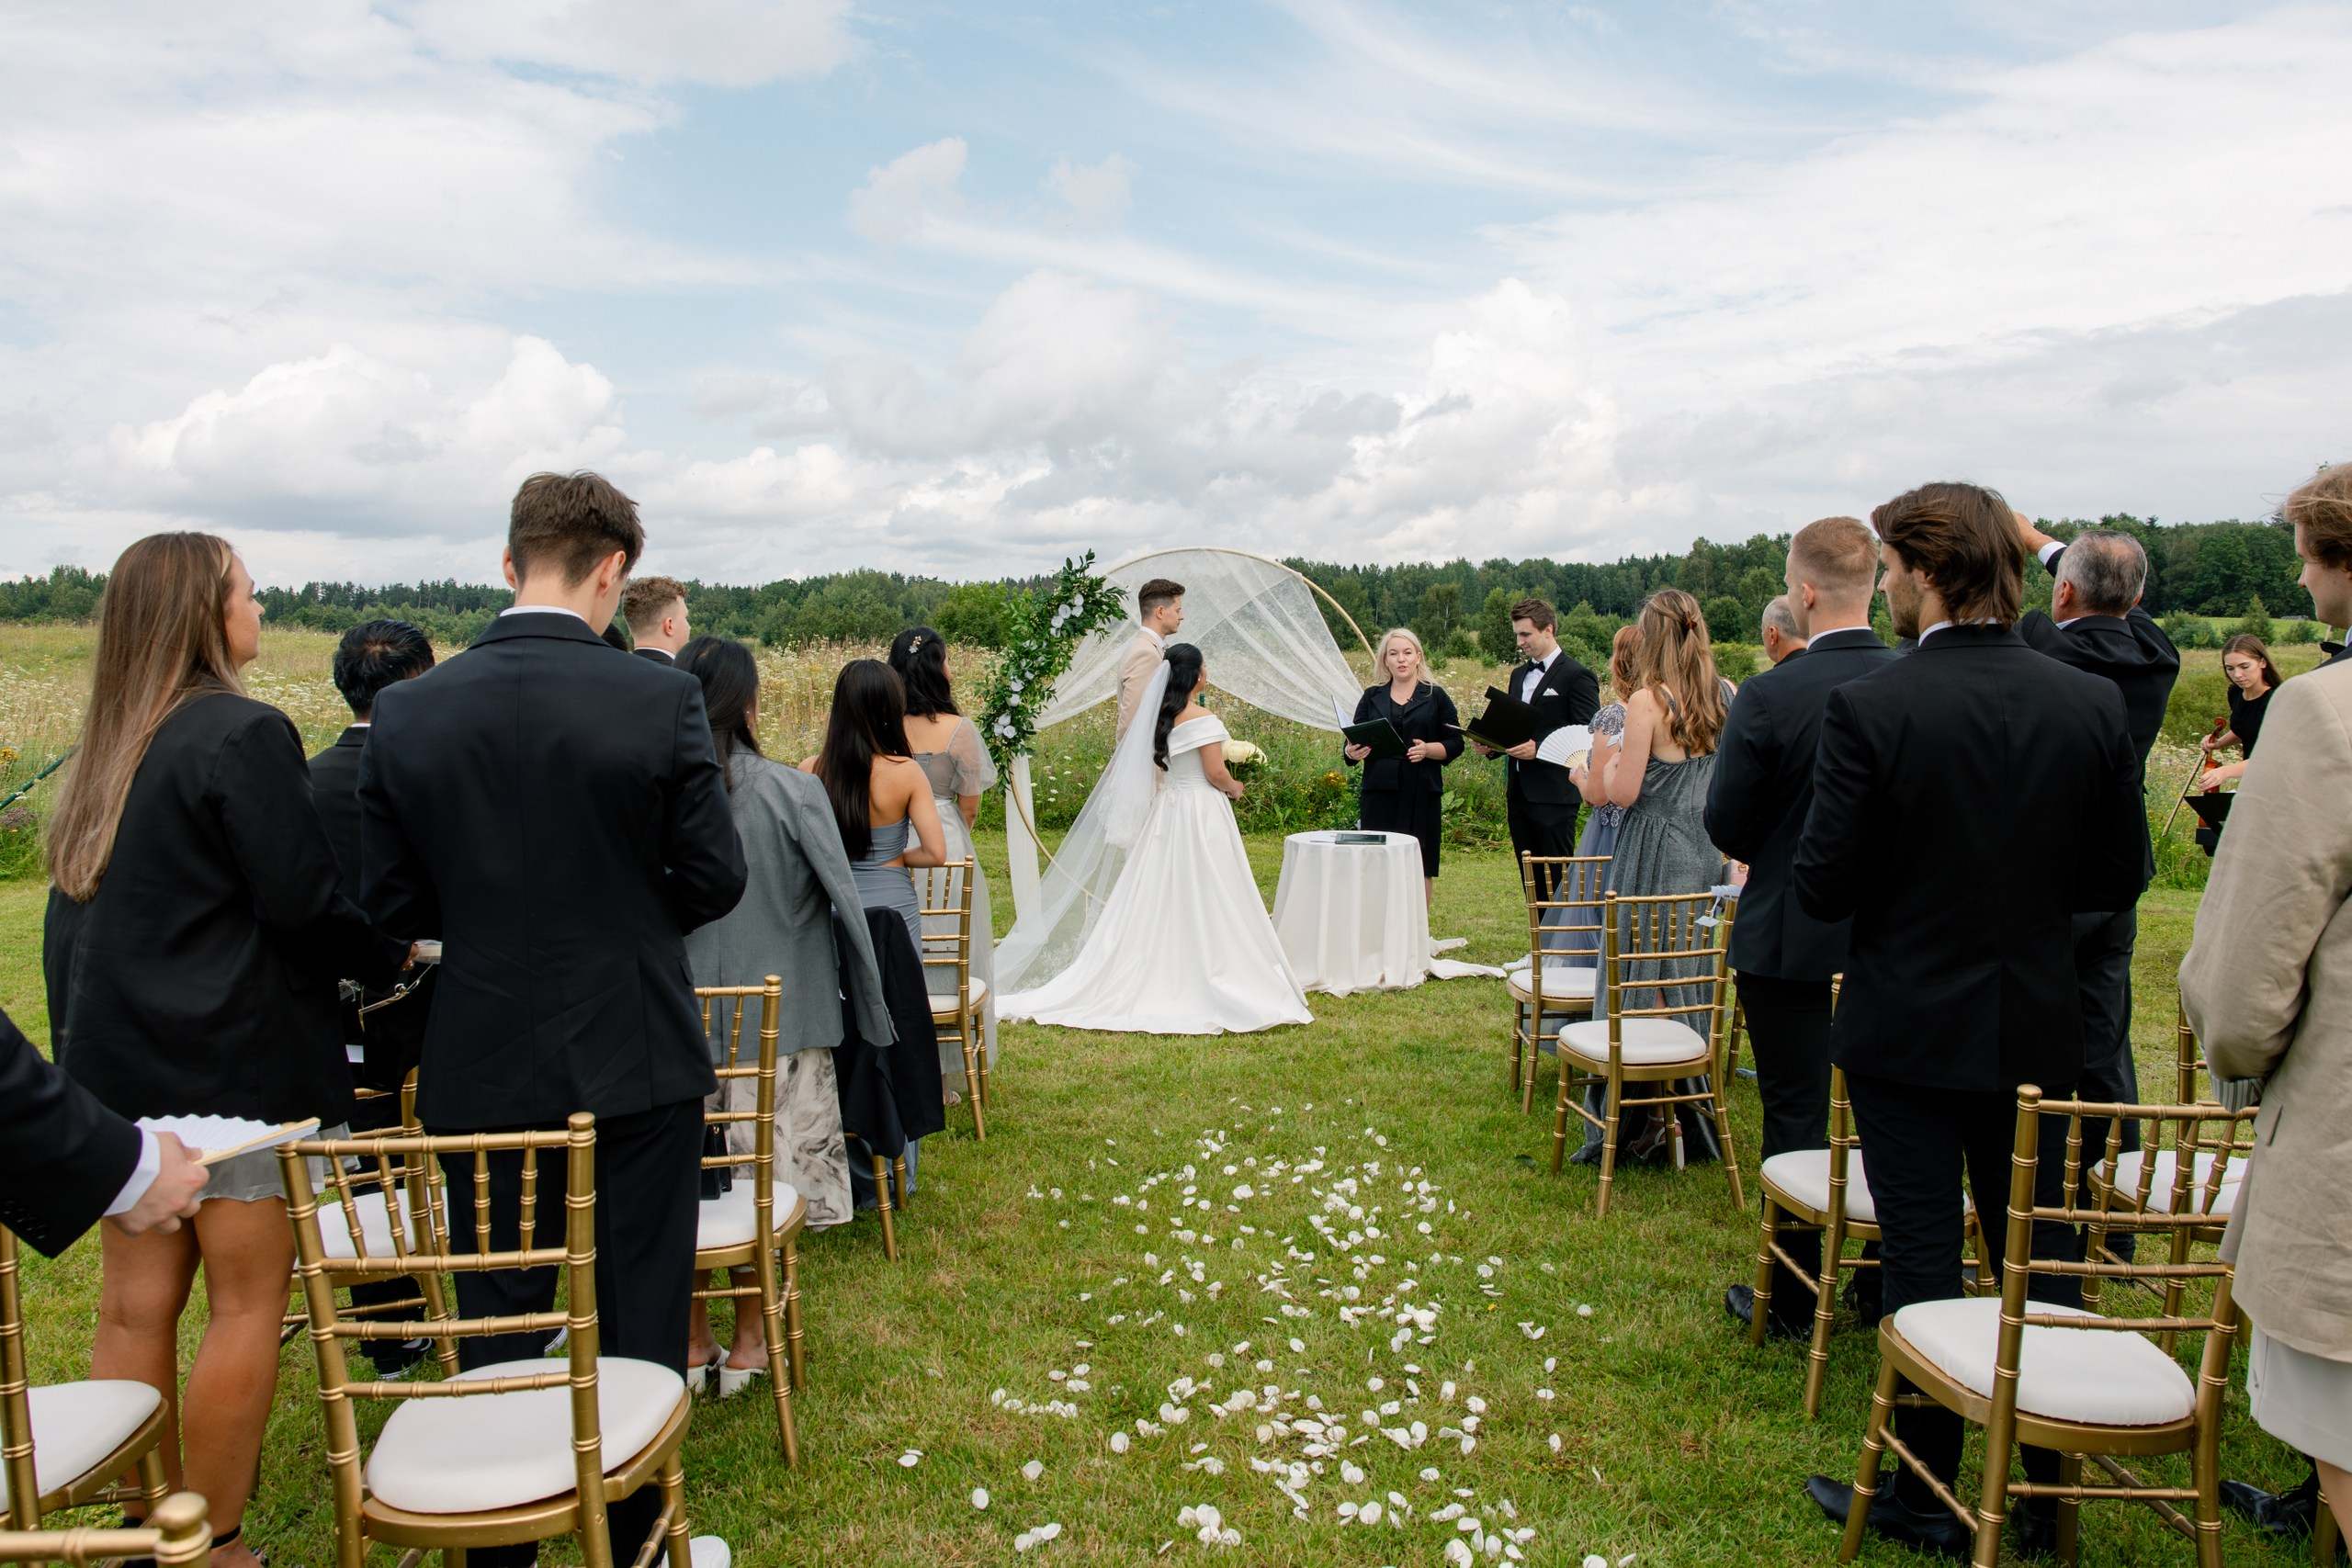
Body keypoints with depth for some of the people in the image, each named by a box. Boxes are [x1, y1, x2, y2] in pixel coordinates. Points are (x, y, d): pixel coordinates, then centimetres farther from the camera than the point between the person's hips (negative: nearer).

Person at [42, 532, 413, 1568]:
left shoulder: (108, 749, 13)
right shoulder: (243, 734, -13)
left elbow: (69, 919, 16)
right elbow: (304, 901, -16)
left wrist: (80, 1048, 21)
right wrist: (393, 958, 0)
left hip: (118, 1058, 8)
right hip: (233, 1060, -8)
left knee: (135, 1304, 11)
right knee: (247, 1298, 2)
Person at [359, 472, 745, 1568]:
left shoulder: (406, 712, -6)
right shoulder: (662, 699, -14)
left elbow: (392, 901, -2)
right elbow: (714, 879, -8)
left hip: (483, 1066, 2)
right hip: (634, 1058, -2)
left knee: (495, 1324, 16)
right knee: (639, 1317, 13)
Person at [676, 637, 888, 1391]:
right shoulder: (791, 792, -13)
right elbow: (843, 903, -8)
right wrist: (869, 1004, 6)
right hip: (776, 1022, -2)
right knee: (769, 1178, 11)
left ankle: (692, 1342, 26)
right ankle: (749, 1343, 20)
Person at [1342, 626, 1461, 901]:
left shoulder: (1435, 697, 7)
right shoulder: (1372, 697, 13)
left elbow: (1455, 744, 4)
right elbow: (1355, 743, 13)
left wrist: (1428, 749, -15)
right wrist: (1351, 753, -10)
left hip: (1421, 795, -1)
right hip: (1379, 793, 2)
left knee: (1419, 869, 0)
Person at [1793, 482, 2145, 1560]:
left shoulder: (1870, 708, -18)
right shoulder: (2093, 703, -5)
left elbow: (1823, 887, -16)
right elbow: (2118, 876, 2)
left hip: (1910, 1026, -4)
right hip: (2037, 1028, 4)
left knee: (1921, 1259, 7)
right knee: (2041, 1257, 17)